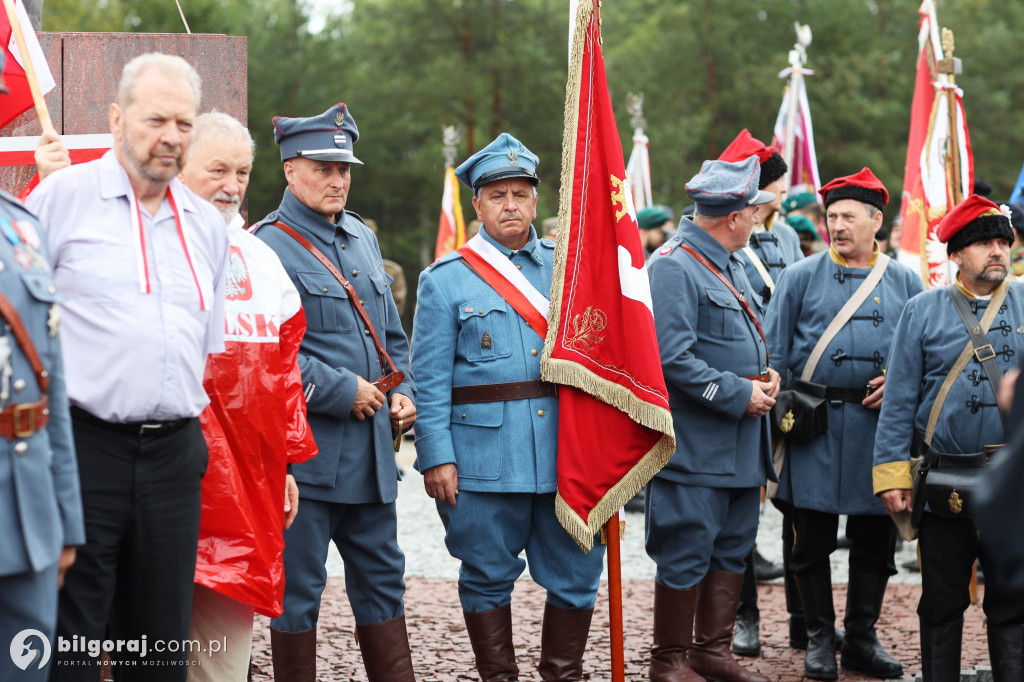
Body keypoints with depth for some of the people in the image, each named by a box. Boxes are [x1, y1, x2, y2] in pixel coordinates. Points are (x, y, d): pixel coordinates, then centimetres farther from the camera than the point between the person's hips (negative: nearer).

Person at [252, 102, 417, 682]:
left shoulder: (361, 237, 14)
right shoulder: (268, 247, -11)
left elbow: (391, 332, 22)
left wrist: (403, 392, 6)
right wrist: (343, 391, -17)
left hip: (372, 448, 8)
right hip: (308, 450, -8)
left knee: (383, 579, 13)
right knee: (299, 587, 2)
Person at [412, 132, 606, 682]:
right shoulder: (445, 279, 3)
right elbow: (429, 378, -1)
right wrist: (435, 455, -9)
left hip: (566, 449, 3)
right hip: (485, 455, -3)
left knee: (576, 574, 5)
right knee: (488, 575, 6)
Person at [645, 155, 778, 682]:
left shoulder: (729, 264, 15)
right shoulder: (673, 267, -15)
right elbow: (673, 359, -23)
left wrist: (765, 372, 6)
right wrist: (739, 394, -18)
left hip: (740, 443, 10)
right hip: (694, 445, -10)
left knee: (732, 549, 15)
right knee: (686, 555, -2)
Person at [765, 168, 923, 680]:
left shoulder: (906, 283, 8)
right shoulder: (801, 277, 3)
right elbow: (774, 354, 4)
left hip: (880, 424, 2)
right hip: (815, 426, -2)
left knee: (875, 541, 7)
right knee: (812, 539, 2)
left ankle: (862, 638, 20)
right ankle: (819, 638, 15)